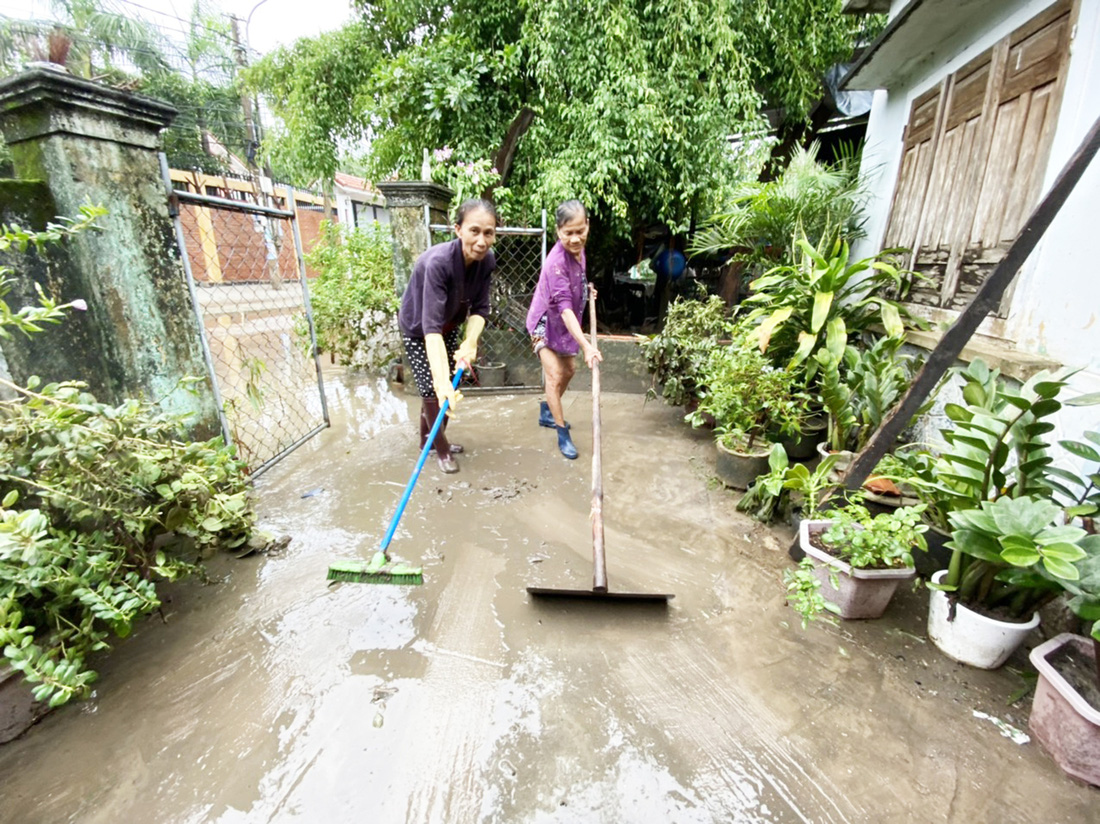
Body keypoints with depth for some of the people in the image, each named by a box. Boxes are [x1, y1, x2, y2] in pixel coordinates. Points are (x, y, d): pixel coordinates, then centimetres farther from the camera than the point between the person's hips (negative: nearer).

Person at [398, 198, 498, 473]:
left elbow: (479, 308, -18)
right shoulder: (438, 262, -39)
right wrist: (441, 381, -57)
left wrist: (470, 341, -39)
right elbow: (431, 327, -46)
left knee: (446, 388, 16)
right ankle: (442, 449, 24)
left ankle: (428, 439, 39)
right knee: (432, 390, 0)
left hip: (450, 325, 6)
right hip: (418, 329, -6)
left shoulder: (486, 260, -21)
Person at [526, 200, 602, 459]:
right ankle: (563, 434, 3)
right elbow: (564, 308, -39)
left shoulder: (578, 248, -7)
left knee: (569, 370, 17)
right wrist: (586, 346, -45)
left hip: (565, 324, 9)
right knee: (555, 376, -12)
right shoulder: (557, 261, -32)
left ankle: (547, 414, 38)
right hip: (546, 323, -9)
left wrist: (587, 289, 0)